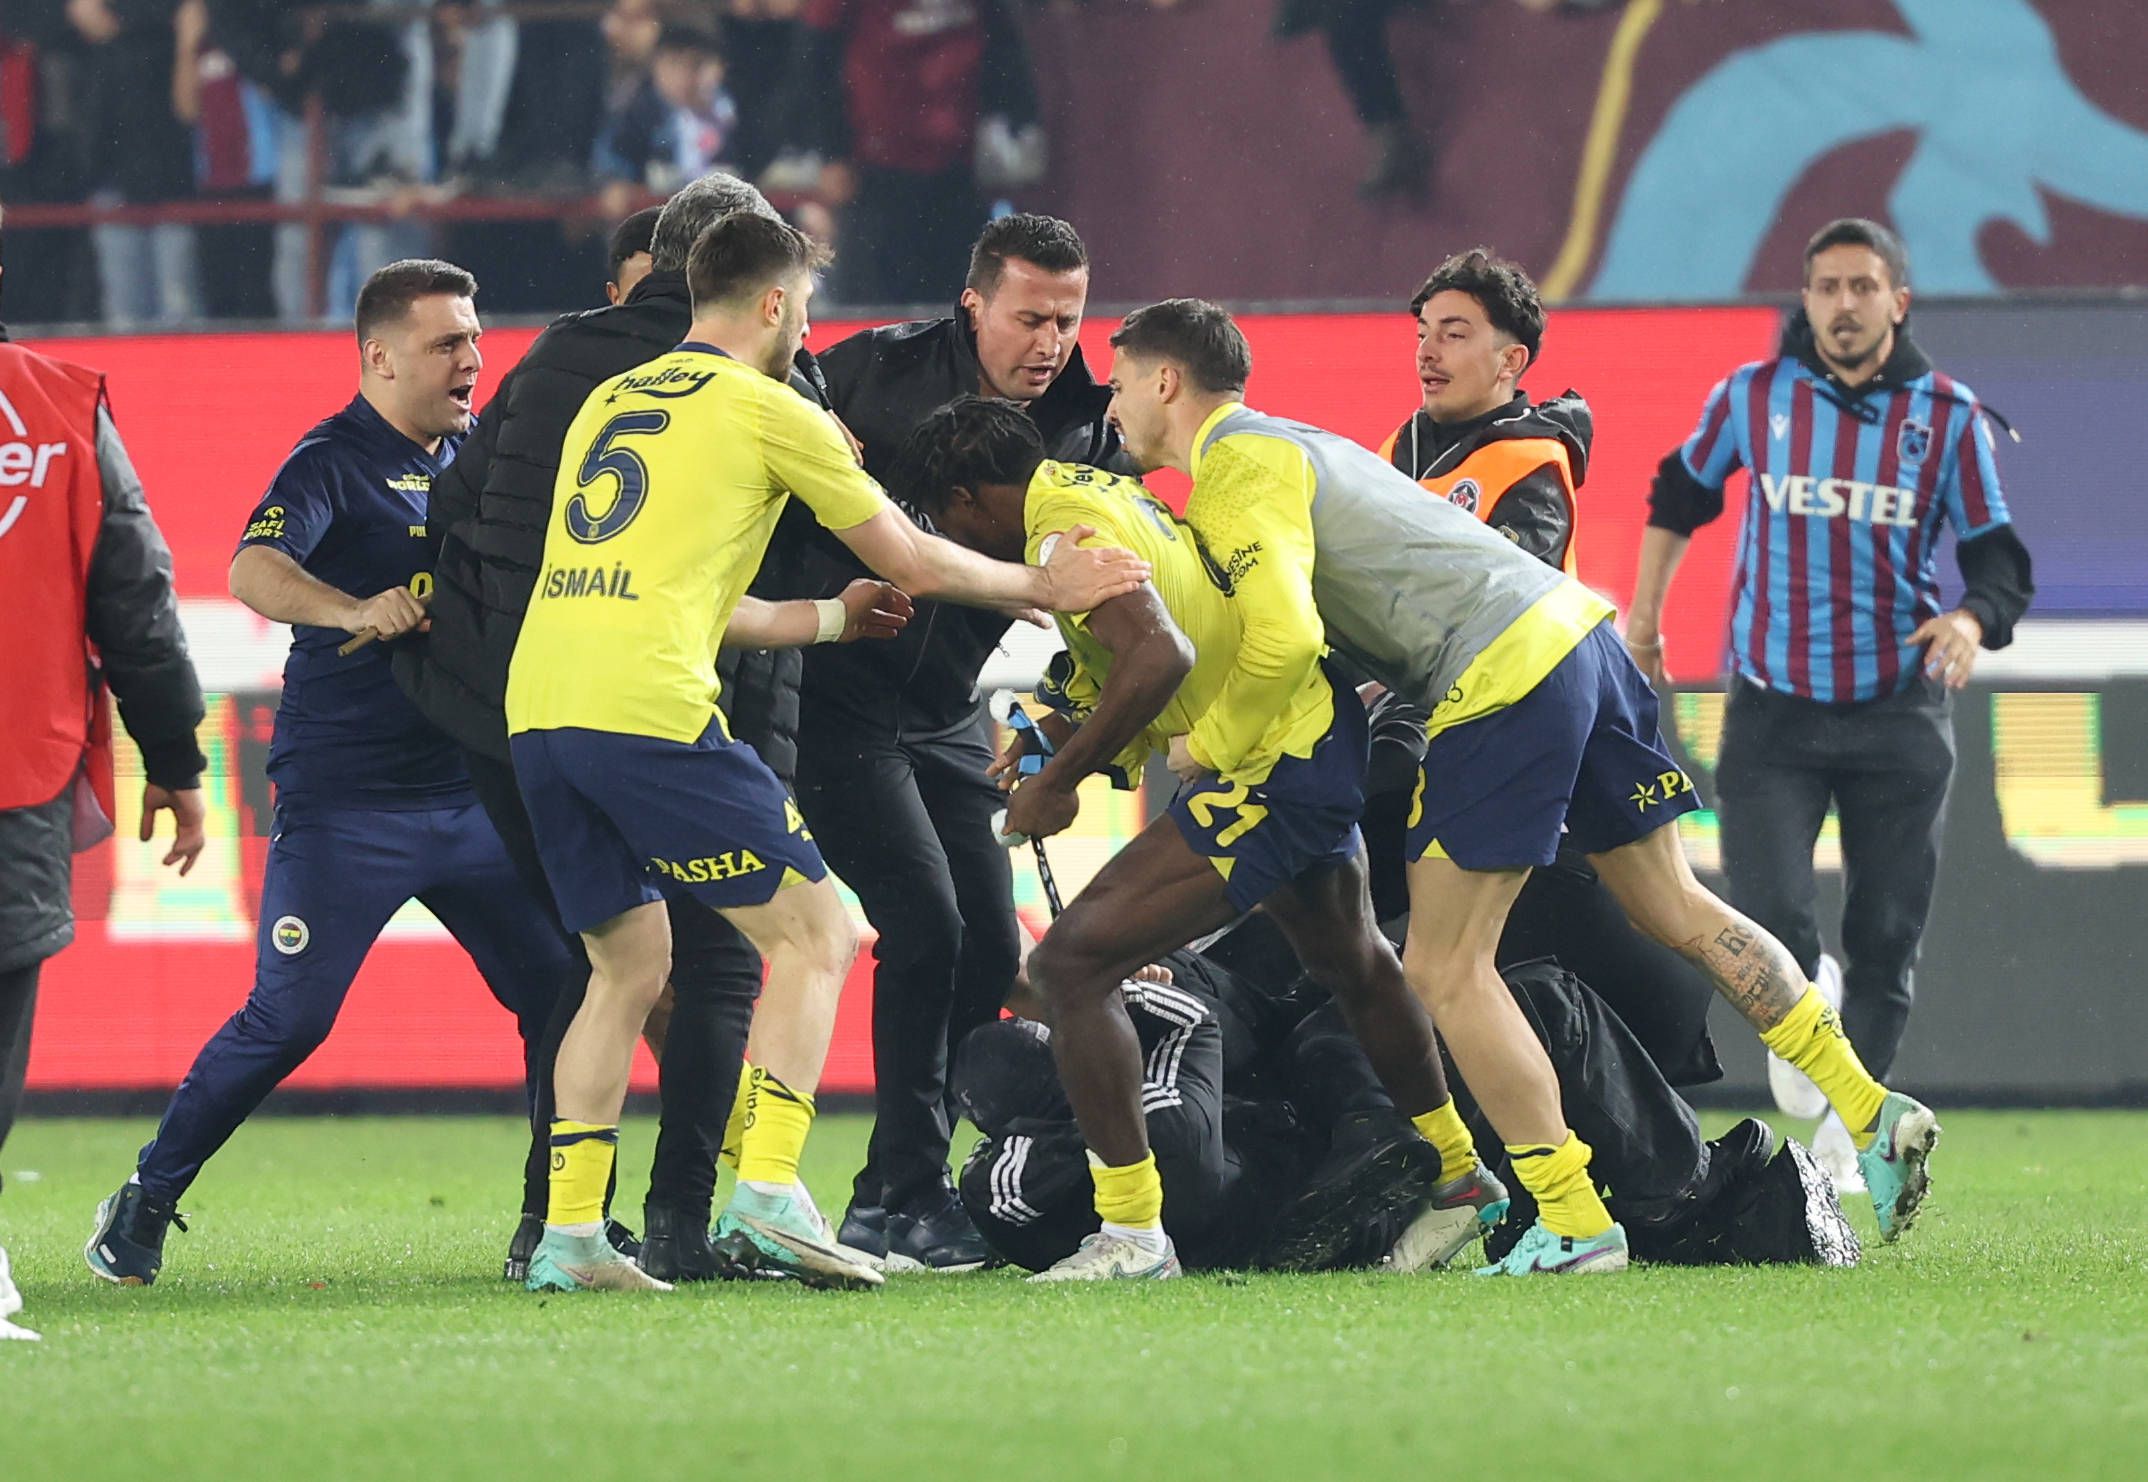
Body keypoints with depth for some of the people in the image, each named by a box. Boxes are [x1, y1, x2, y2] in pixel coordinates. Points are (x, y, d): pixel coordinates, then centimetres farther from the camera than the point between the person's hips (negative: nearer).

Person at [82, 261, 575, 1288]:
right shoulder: (334, 462, -9)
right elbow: (254, 570, -27)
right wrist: (353, 611, -44)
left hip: (472, 789, 6)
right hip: (344, 803, -6)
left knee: (565, 991, -1)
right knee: (287, 1020, -8)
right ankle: (144, 1204, 7)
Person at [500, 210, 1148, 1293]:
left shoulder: (607, 404, 24)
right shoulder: (768, 411, 5)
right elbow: (914, 563, 12)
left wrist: (833, 617, 39)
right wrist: (1047, 587, 27)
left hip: (540, 710, 7)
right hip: (648, 709, -7)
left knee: (629, 965, 18)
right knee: (815, 937, 2)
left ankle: (569, 1232, 10)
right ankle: (767, 1194, -10)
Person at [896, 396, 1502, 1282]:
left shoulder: (1064, 529, -18)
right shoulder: (1102, 490, 11)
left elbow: (1161, 655, -32)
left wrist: (1059, 781, -24)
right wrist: (1066, 739, 12)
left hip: (1271, 769, -11)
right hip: (1320, 733, 11)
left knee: (1071, 964, -14)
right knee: (1350, 964, 35)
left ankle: (1133, 1233, -13)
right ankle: (1460, 1175, 54)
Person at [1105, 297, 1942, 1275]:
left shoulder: (1234, 474, -7)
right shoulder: (1283, 443, 25)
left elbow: (1282, 640, -21)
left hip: (1501, 681, -10)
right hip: (1576, 633, 10)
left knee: (1445, 969, -3)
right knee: (1678, 914, 15)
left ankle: (1574, 1224, -4)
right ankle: (1874, 1113, 13)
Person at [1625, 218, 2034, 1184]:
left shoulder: (1948, 417, 0)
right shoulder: (1753, 397, 2)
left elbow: (1998, 560, 2)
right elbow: (1681, 492, 20)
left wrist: (1972, 619, -19)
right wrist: (1643, 614, 24)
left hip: (1898, 707, 0)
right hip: (1772, 707, 0)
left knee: (1886, 939, 3)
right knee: (1768, 920, -18)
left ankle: (1844, 1130, 17)